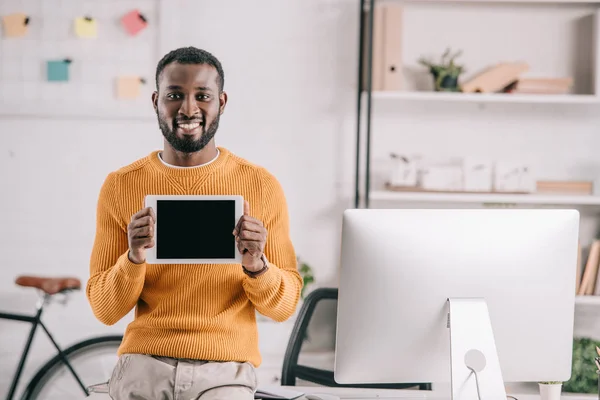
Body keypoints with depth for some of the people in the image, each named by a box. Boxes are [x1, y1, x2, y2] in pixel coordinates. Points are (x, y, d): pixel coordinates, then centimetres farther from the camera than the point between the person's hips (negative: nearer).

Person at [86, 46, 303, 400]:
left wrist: (257, 265, -13)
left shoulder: (262, 185, 3)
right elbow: (105, 310, 5)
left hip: (225, 369, -1)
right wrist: (133, 258, -13)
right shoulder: (121, 186, 4)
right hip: (144, 362, 1)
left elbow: (285, 306, 6)